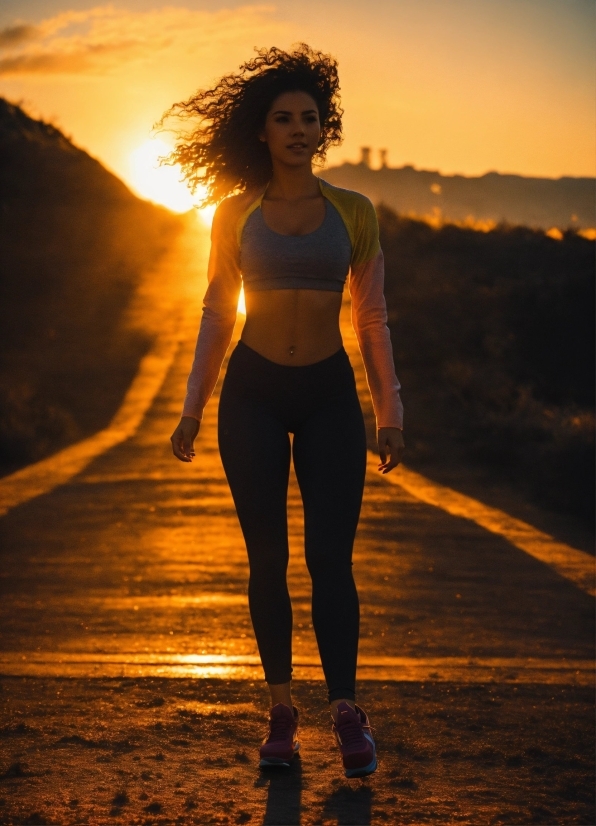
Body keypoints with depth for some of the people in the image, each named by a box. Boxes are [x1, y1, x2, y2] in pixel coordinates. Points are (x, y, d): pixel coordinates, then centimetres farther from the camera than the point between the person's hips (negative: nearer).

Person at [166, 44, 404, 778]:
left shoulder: (353, 211, 2)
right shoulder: (235, 213, 2)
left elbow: (371, 317, 4)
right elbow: (217, 314, 8)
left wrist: (390, 412, 0)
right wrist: (192, 407, 5)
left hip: (329, 394, 0)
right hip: (253, 393, 1)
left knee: (330, 555, -10)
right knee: (267, 556, 0)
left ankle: (345, 711, -11)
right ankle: (282, 711, 7)